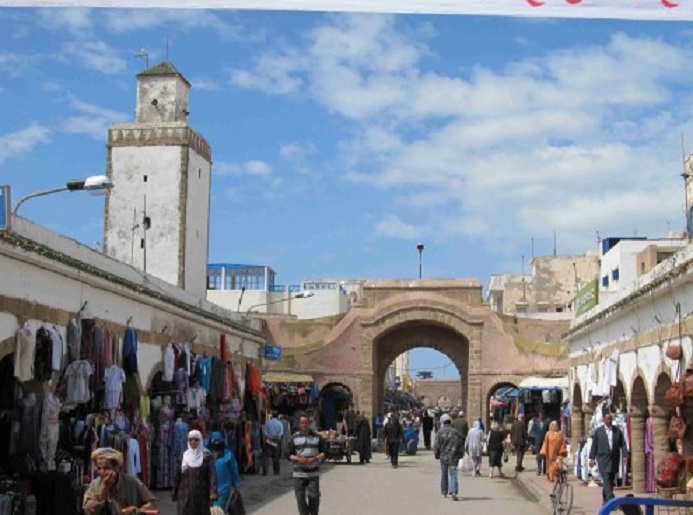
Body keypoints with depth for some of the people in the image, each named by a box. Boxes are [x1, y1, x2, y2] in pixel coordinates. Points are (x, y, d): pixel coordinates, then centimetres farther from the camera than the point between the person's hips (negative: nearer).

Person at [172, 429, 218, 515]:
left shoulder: (207, 456, -3)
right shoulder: (184, 456, 7)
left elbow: (212, 474, -12)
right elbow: (177, 475, 10)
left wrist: (213, 491, -24)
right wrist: (175, 493, 9)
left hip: (202, 495, -2)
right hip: (186, 495, 2)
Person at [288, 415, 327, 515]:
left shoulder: (317, 437, 5)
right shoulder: (294, 438, 5)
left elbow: (323, 453, 6)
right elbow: (290, 455, 3)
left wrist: (316, 458, -14)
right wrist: (298, 459, -17)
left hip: (313, 472, 0)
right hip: (299, 473, 0)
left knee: (314, 496, -1)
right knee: (300, 497, -2)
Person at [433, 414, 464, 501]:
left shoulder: (440, 433, -4)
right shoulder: (456, 432, 1)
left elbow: (436, 445, -3)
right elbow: (461, 444, 6)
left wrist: (436, 455, 10)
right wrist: (460, 454, 18)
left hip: (443, 457, 0)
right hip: (453, 457, 0)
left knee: (444, 475, 15)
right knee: (453, 474, -4)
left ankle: (444, 492, 26)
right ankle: (453, 492, -22)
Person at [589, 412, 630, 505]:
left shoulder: (617, 431, 8)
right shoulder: (598, 431, 4)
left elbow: (623, 444, 5)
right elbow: (594, 445, 4)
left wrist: (625, 455, -8)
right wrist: (592, 458, 0)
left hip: (614, 459, 3)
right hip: (603, 458, -3)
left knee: (611, 480, 9)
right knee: (606, 479, -12)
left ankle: (605, 500, 21)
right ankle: (610, 500, -19)